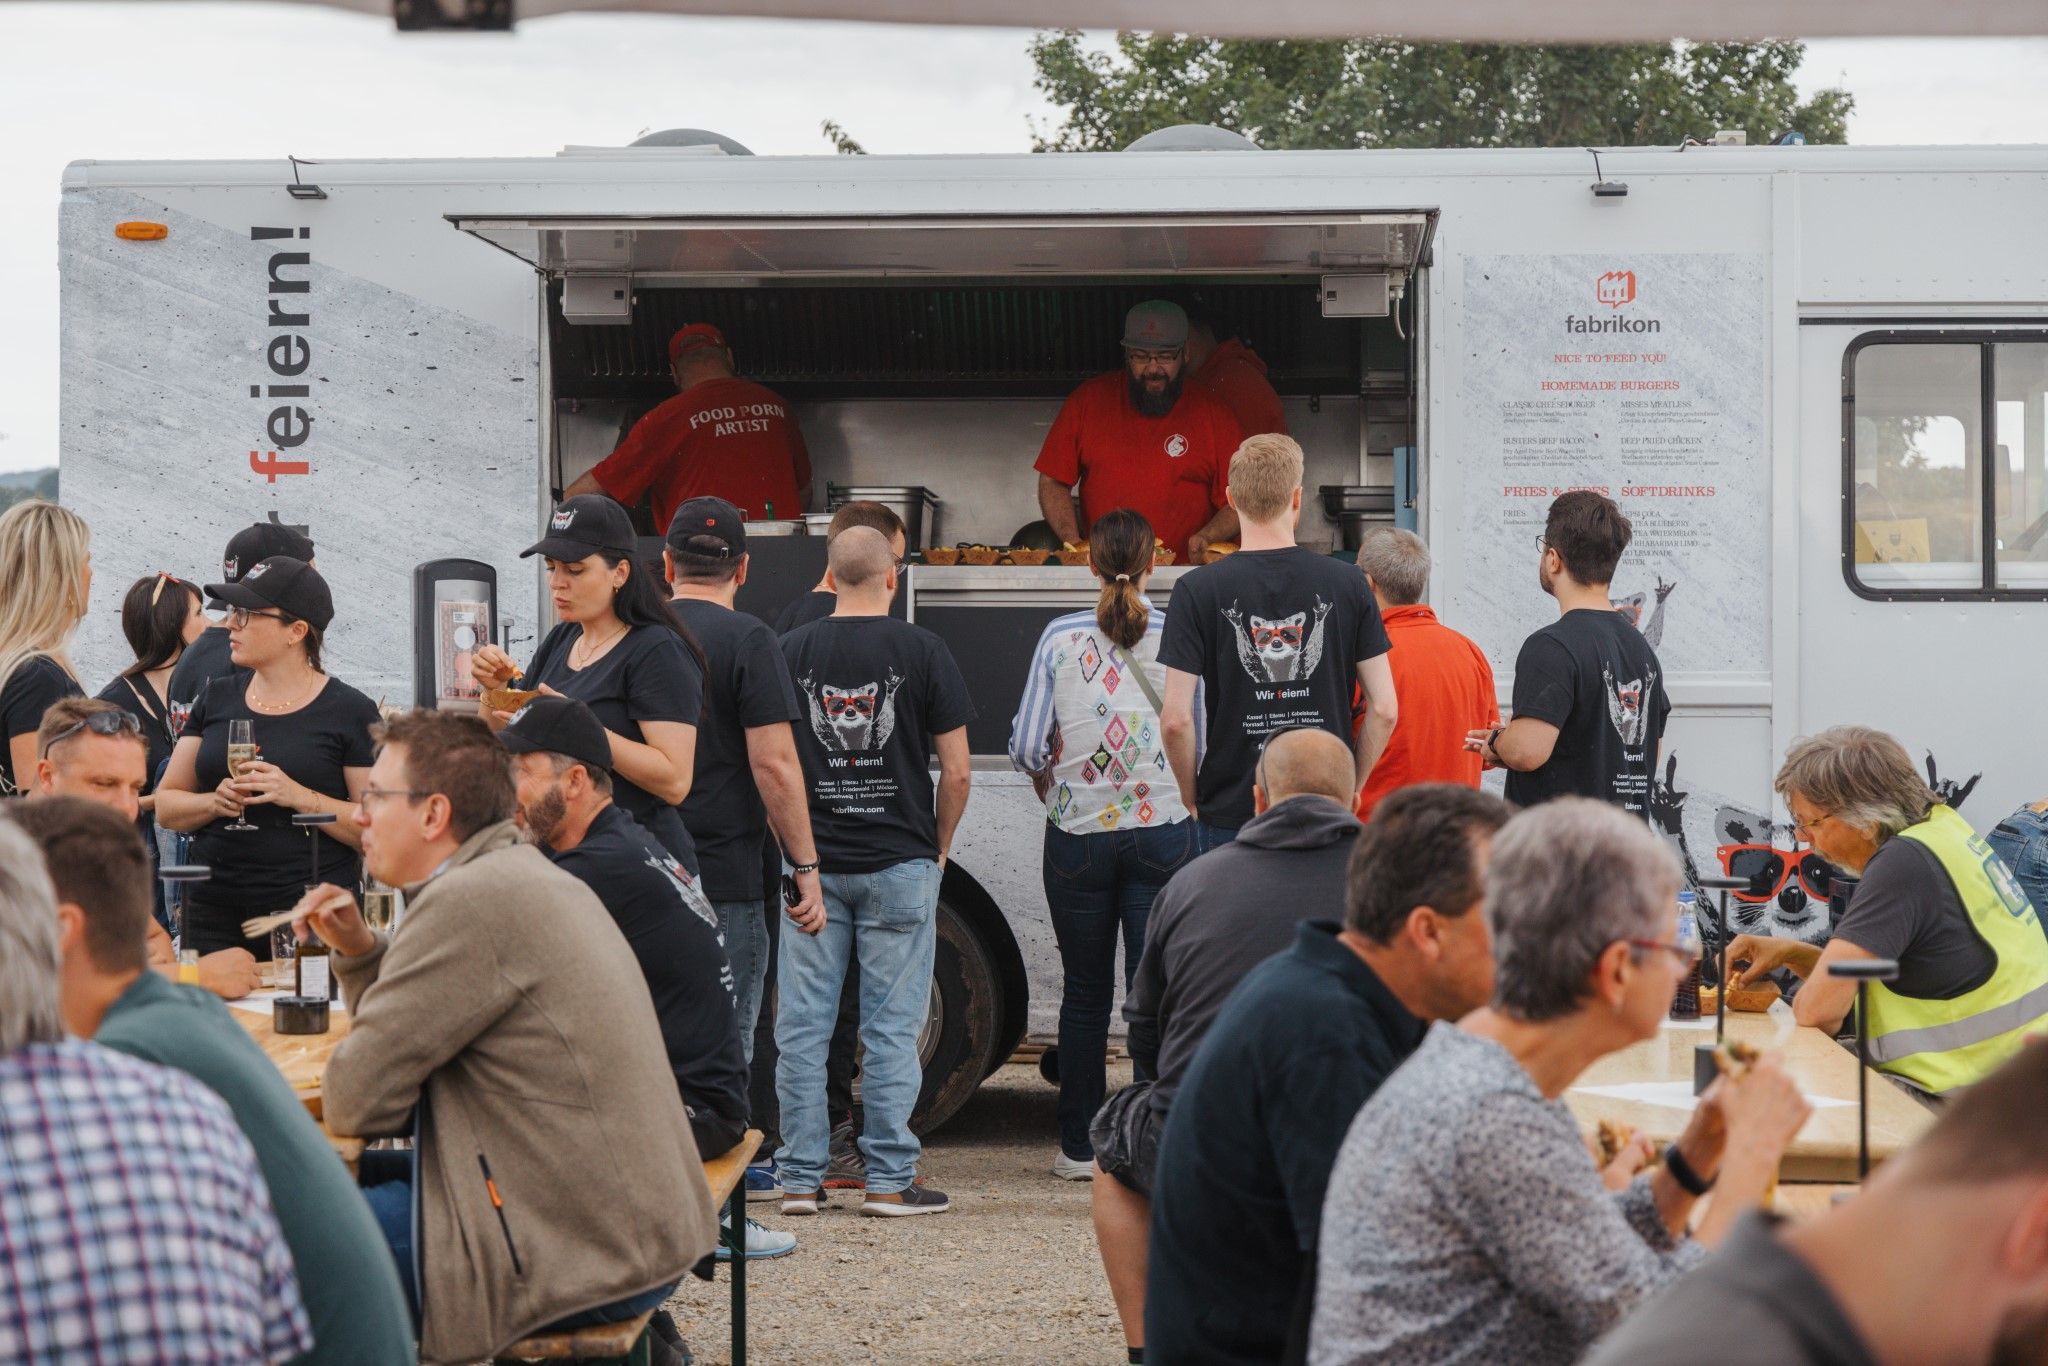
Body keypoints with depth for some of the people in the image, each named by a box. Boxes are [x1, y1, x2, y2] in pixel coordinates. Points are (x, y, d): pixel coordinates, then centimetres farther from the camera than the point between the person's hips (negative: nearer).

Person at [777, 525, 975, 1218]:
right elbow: (956, 772, -3)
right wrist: (937, 847, 11)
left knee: (802, 1025, 6)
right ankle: (890, 1180, 4)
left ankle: (801, 1179, 9)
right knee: (892, 1026, 2)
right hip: (899, 862, -2)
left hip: (812, 866, 2)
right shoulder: (922, 650, -3)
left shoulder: (790, 652, 2)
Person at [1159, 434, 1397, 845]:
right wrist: (1350, 788, 11)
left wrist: (1191, 795, 6)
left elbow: (1176, 719, -10)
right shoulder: (1347, 584, -1)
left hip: (1231, 815, -1)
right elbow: (1385, 710, -1)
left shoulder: (1197, 591, -6)